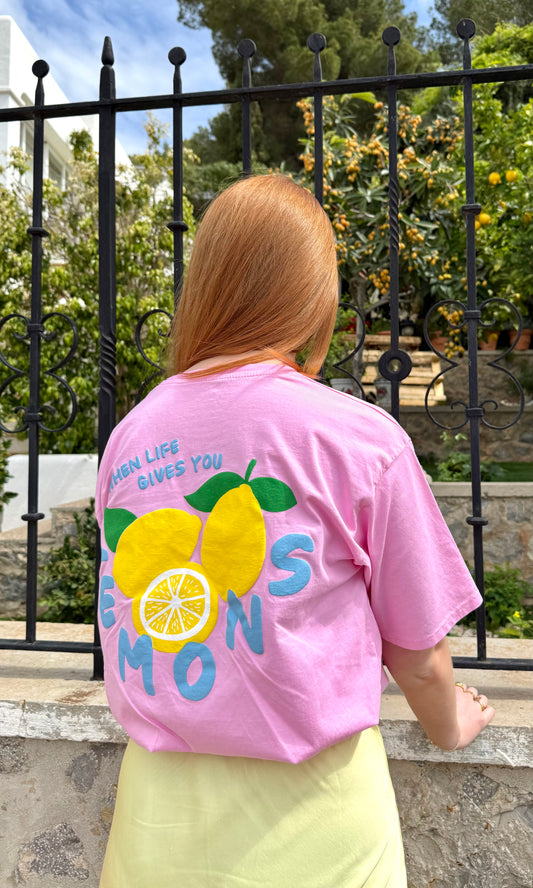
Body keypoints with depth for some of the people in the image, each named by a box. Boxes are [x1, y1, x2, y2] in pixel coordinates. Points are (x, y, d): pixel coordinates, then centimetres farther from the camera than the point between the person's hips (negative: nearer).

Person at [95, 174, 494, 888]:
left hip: (158, 807, 4)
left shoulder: (129, 434, -6)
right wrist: (450, 728, 16)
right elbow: (418, 659, -7)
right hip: (304, 817, -3)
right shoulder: (364, 437, -17)